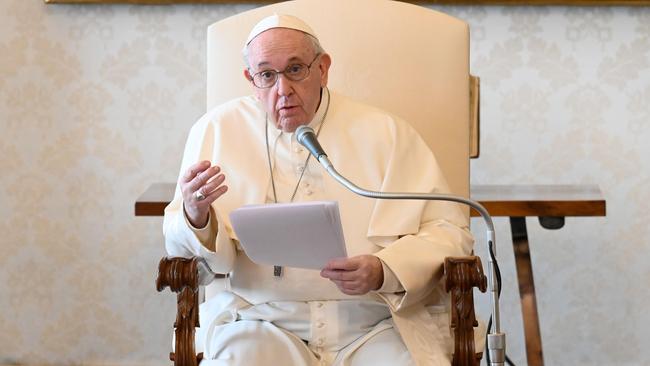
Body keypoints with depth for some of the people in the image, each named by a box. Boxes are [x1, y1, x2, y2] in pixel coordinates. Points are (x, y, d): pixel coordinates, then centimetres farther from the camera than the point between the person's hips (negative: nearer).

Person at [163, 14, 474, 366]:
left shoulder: (385, 132, 6)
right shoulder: (216, 131, 7)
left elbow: (449, 230, 3)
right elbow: (179, 246, 8)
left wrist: (383, 272, -15)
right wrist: (195, 216, -17)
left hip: (376, 323, 1)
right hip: (262, 320, 0)